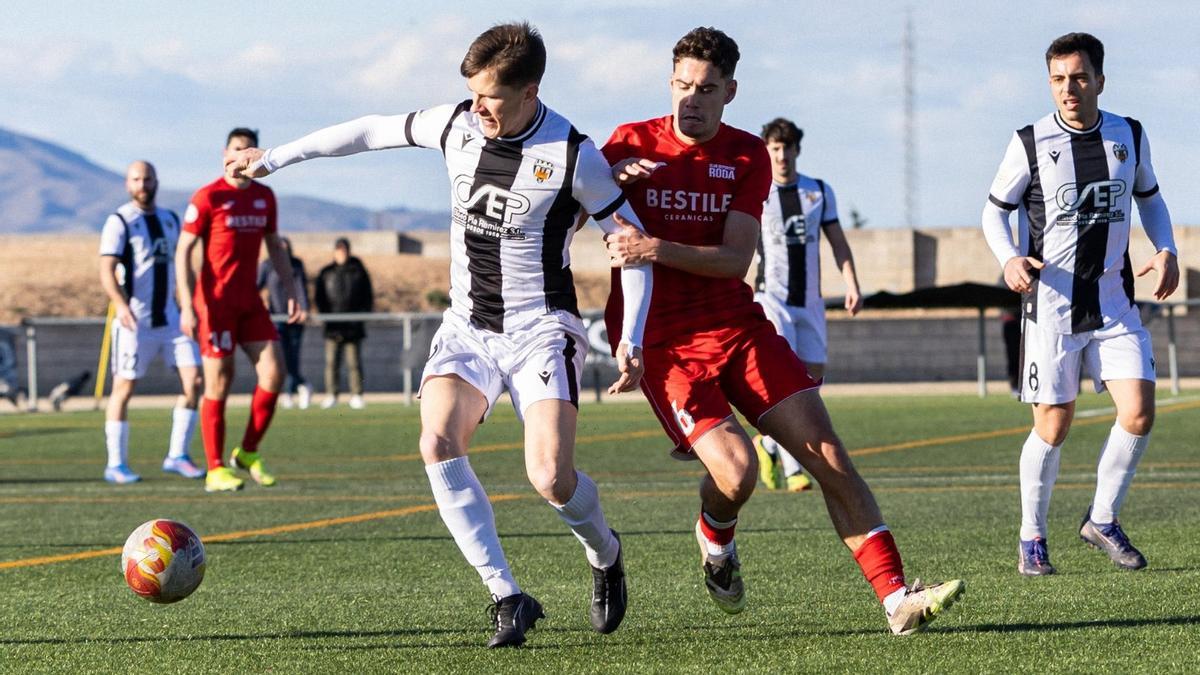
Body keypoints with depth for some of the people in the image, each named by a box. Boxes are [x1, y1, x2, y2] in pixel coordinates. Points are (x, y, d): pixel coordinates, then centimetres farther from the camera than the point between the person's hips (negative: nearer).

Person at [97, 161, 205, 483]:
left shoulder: (170, 219, 14)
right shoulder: (119, 222, -6)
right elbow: (107, 271, -16)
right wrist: (120, 304, -32)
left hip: (170, 318, 6)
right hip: (134, 320, -6)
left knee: (193, 380, -3)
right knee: (124, 387, -2)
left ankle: (177, 456, 5)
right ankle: (116, 464, 5)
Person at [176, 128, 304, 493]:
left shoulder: (265, 197, 11)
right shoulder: (208, 198, -8)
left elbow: (275, 247, 21)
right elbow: (183, 251, -9)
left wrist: (291, 293, 14)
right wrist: (187, 306, -16)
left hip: (250, 302, 6)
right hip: (216, 302, -6)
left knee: (273, 373, -4)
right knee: (218, 384, -3)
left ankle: (249, 453, 12)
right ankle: (216, 470, 3)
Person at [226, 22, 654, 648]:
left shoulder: (573, 156, -15)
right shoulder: (456, 125, -2)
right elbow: (372, 131, 13)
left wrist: (631, 342, -15)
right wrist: (272, 157, 18)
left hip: (541, 330, -4)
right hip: (467, 326, 4)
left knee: (551, 477, -20)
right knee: (438, 443, -23)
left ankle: (605, 554, 16)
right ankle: (507, 597, -18)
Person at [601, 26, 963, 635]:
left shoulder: (748, 157, 3)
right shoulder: (631, 145, -1)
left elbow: (735, 260, -7)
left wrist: (656, 249, -22)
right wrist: (612, 180, -19)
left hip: (738, 325, 3)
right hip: (661, 342, -3)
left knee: (827, 454, -8)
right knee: (735, 469, -22)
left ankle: (896, 599, -8)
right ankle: (715, 538, 15)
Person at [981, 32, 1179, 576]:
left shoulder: (1129, 136, 3)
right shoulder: (1031, 142, -6)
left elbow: (1148, 197, 19)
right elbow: (995, 208, 4)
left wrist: (1166, 250, 2)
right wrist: (1009, 259, -15)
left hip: (1114, 302, 3)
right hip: (1051, 304, -3)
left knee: (1139, 412, -9)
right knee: (1053, 428, -1)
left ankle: (1102, 520, 11)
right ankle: (1032, 539, 17)